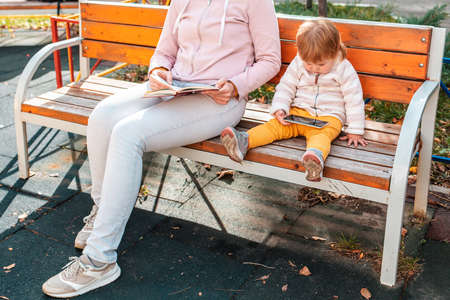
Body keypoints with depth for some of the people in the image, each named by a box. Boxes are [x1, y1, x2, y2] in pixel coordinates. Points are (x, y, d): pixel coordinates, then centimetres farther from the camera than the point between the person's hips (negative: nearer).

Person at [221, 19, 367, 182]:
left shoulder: (344, 69, -5)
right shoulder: (298, 64, 4)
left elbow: (354, 100, -2)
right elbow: (285, 88, 10)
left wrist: (355, 131, -4)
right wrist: (280, 109, -10)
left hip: (328, 117, -4)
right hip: (298, 112, 4)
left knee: (321, 134, -36)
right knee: (275, 124, -20)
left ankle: (316, 155, -67)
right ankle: (244, 141, -38)